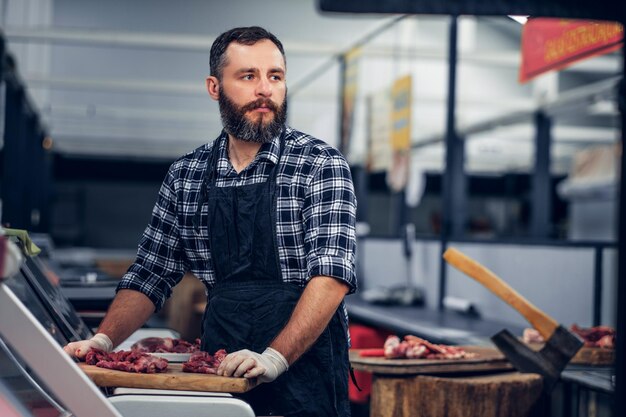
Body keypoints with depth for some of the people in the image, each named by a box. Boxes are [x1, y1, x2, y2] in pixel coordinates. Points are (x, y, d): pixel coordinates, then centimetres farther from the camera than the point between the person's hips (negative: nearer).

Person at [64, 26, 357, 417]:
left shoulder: (322, 165, -8)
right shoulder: (186, 176, 5)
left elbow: (332, 274, -18)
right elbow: (150, 276, 10)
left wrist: (275, 358, -28)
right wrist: (104, 340, -5)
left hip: (305, 374, -3)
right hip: (220, 370, 4)